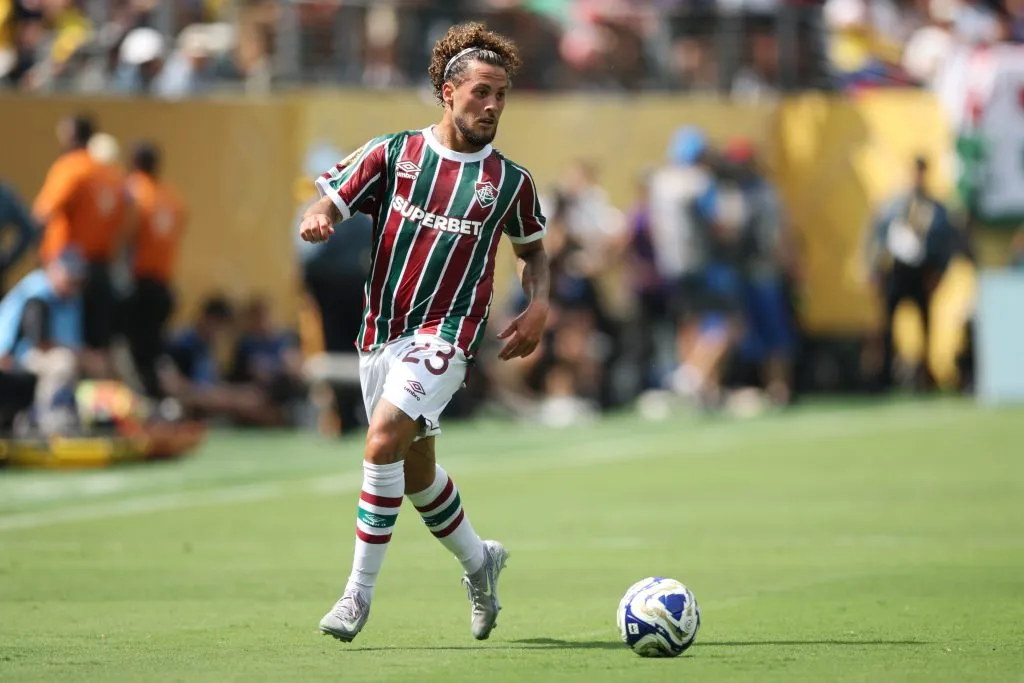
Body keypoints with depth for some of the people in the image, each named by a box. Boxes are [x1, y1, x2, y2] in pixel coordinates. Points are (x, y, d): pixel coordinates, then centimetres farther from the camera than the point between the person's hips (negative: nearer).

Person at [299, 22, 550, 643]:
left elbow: (533, 248, 20)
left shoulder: (510, 181, 3)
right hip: (381, 331, 3)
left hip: (446, 334, -3)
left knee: (386, 434, -24)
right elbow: (329, 202, -1)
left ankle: (360, 591, -18)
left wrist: (540, 305, 2)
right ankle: (479, 561, 40)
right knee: (415, 469, 13)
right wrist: (318, 219, -25)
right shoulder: (393, 154, 2)